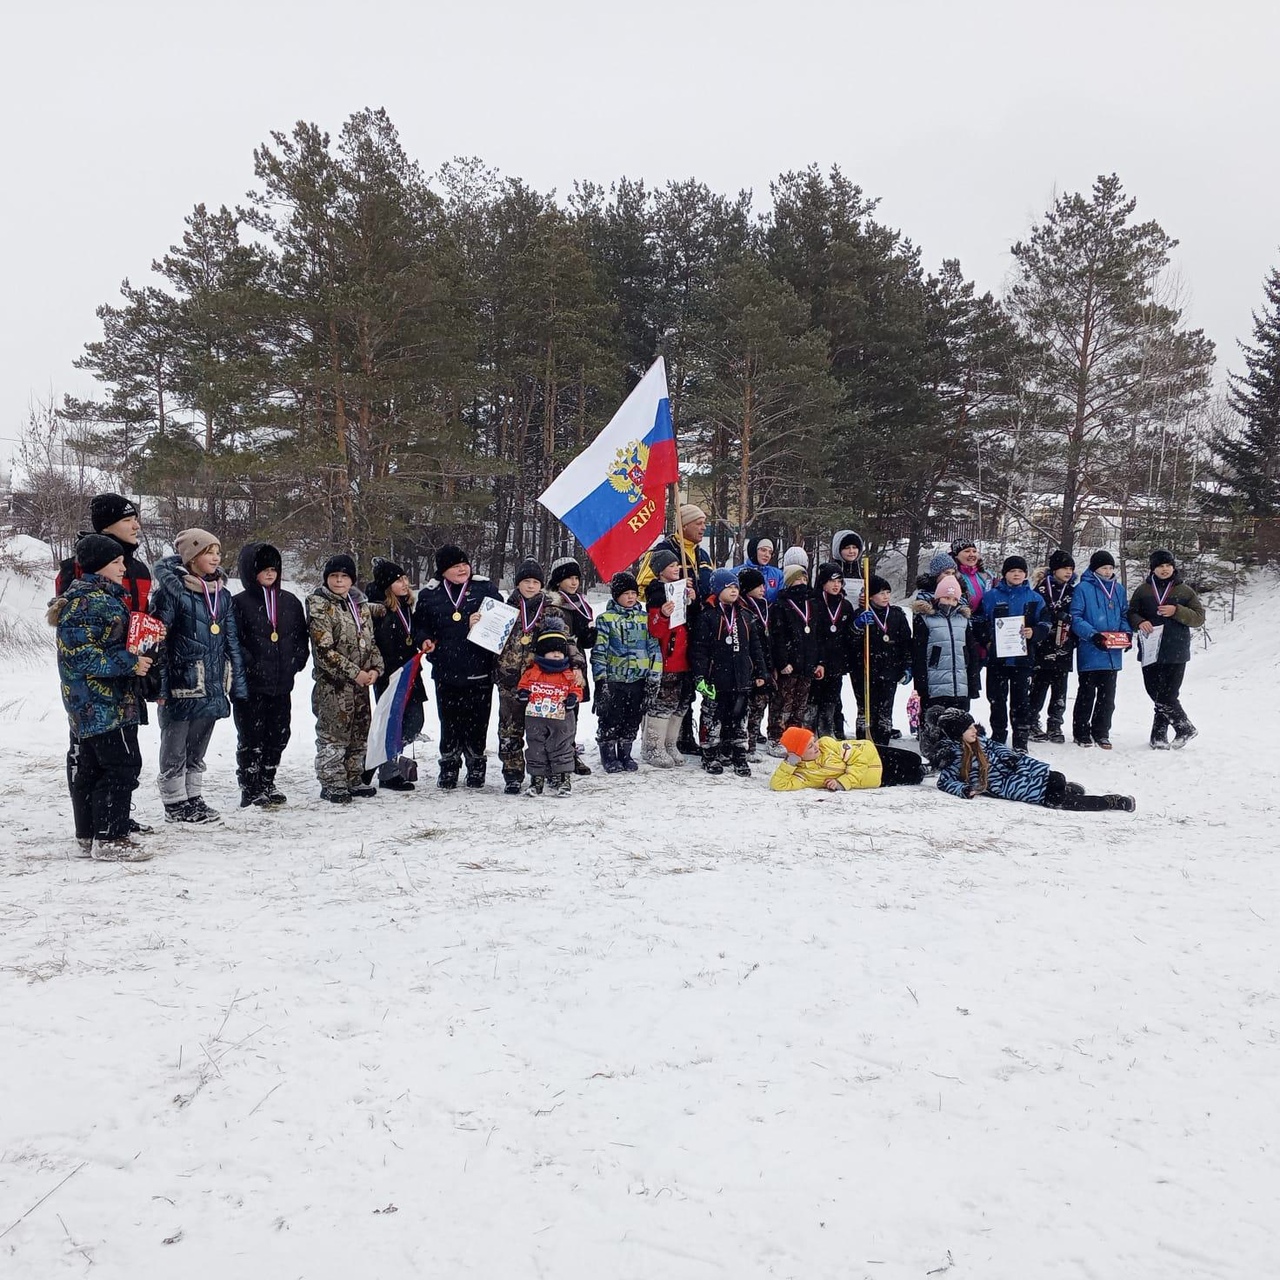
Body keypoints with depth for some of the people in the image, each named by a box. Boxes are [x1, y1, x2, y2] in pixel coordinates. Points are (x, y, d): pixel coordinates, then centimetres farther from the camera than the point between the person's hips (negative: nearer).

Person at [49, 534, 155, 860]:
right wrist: (129, 663, -21)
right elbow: (79, 653, -22)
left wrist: (138, 658, 13)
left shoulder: (104, 597, 16)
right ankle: (109, 839, -3)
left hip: (89, 705, 11)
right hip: (103, 704, -11)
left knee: (90, 768, 14)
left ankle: (89, 835, 23)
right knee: (123, 766, -8)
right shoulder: (86, 602, -16)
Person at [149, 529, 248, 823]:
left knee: (197, 749, 17)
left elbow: (232, 642, 14)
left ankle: (193, 798, 28)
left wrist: (238, 684, 11)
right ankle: (175, 804, 17)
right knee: (175, 749, 7)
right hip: (180, 687, -6)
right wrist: (159, 687, -17)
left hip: (212, 687, 6)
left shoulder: (222, 594, 11)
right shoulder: (171, 589, -10)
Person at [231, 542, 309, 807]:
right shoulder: (239, 603, -4)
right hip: (250, 685, -5)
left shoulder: (290, 602, 11)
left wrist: (296, 662, 2)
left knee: (278, 735, 12)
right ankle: (250, 790, 10)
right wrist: (252, 666, -16)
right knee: (251, 737, 1)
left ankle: (267, 783, 27)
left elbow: (302, 637, 15)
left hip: (282, 685, 5)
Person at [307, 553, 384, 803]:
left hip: (361, 682, 7)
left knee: (360, 733, 14)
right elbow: (324, 650, -16)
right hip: (333, 683, -7)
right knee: (333, 735, -2)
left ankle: (353, 779, 26)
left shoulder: (361, 605, 12)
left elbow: (371, 641, 17)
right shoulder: (319, 607, -10)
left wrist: (375, 668, -1)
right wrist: (354, 673, -18)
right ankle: (332, 784, 8)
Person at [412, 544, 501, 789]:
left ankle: (476, 766, 22)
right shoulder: (430, 594, 6)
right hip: (446, 671, 1)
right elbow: (419, 625, 15)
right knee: (450, 721, 7)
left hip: (479, 670, -1)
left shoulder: (485, 588, 3)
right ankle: (449, 767, 23)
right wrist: (424, 640, -6)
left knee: (478, 721, 5)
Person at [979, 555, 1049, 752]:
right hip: (997, 657, 0)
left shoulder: (1034, 598, 8)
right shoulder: (991, 596, 4)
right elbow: (981, 622, 6)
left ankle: (1021, 741, 8)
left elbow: (1045, 624, 6)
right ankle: (998, 738, 16)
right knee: (997, 699, 6)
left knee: (1021, 700, 3)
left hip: (1023, 657, 0)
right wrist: (987, 641, -8)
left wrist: (1033, 633, -14)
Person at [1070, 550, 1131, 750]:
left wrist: (1126, 633, -1)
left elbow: (1124, 615, 18)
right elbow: (1075, 618, -10)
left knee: (1108, 696, 10)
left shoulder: (1118, 589, 11)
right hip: (1090, 653, -5)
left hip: (1113, 653, 5)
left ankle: (1101, 733, 20)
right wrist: (1092, 634, -23)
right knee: (1086, 694, 3)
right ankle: (1081, 732, 14)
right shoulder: (1083, 588, -6)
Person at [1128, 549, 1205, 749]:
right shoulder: (1143, 590, 10)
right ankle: (1185, 729, 19)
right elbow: (1131, 614, 13)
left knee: (1166, 697, -7)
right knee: (1156, 694, 4)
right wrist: (1140, 622, -10)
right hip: (1150, 652, 3)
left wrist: (1176, 611, -14)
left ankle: (1159, 736, 7)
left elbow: (1199, 617, 2)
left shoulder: (1185, 591, 5)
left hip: (1175, 653, -3)